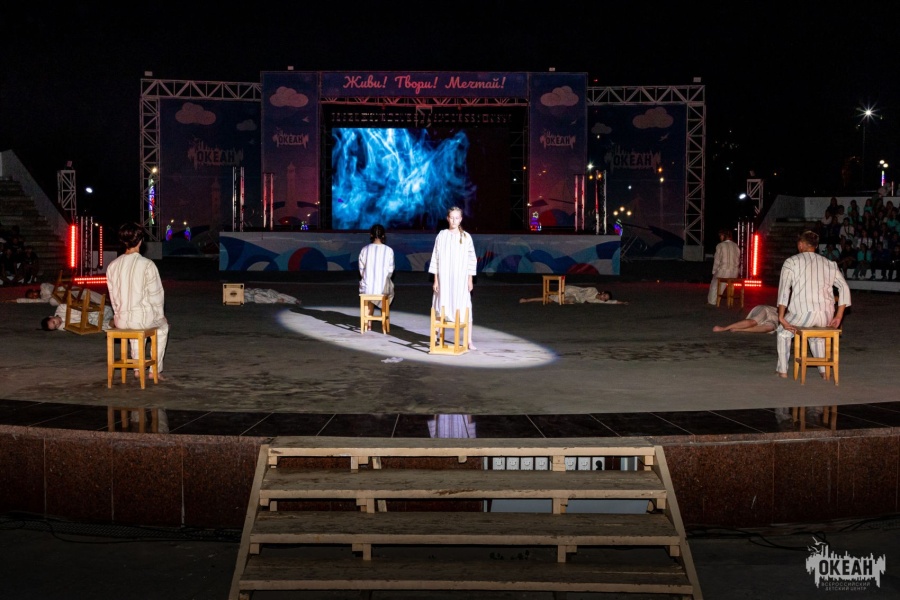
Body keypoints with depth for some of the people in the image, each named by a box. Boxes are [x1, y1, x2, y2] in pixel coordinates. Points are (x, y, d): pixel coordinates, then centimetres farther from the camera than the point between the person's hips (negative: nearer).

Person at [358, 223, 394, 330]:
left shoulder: (365, 249, -4)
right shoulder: (389, 250, -6)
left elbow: (361, 269, 2)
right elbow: (390, 270, -1)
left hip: (367, 286, 1)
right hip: (383, 287, -1)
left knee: (369, 293, 35)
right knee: (389, 291, 34)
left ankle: (368, 323, 32)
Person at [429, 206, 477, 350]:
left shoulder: (466, 237, 1)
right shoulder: (441, 235, 1)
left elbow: (471, 259, 3)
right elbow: (435, 258, 3)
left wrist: (470, 279, 0)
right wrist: (435, 279, 0)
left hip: (461, 278, 0)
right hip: (444, 277, 1)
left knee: (464, 308, -2)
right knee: (442, 307, 4)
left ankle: (469, 341, 3)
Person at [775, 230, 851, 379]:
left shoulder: (791, 262, 5)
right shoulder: (829, 264, 16)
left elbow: (784, 290, -6)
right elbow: (845, 288, 10)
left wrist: (781, 318, -6)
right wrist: (838, 317, 11)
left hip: (803, 313, -4)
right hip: (826, 316, 4)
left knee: (783, 331, 26)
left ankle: (782, 369, 23)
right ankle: (824, 369, 32)